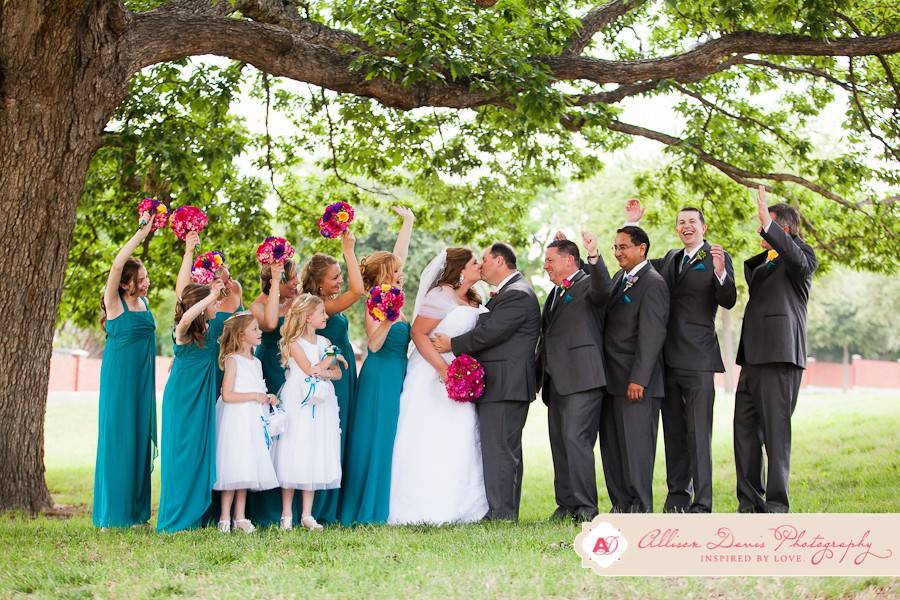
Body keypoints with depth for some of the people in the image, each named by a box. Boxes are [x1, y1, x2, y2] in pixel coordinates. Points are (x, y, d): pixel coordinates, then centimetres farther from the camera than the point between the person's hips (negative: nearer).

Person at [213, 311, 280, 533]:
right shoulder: (232, 360, -9)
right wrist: (254, 396, -15)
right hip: (235, 421, -8)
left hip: (253, 421, 8)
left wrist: (267, 398, 7)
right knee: (233, 469, -8)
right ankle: (225, 518, -2)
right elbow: (227, 395, -16)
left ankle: (240, 518, 12)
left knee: (247, 470, 7)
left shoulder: (256, 362, 15)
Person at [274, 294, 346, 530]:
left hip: (321, 404, 6)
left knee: (316, 457, 4)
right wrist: (333, 357, -4)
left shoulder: (324, 342, 13)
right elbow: (309, 369, -13)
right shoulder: (294, 342, -6)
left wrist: (323, 373, -13)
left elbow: (338, 373, 7)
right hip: (298, 404, -6)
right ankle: (287, 515, 3)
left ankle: (307, 514, 10)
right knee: (293, 456, -4)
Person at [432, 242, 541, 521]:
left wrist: (453, 345, -11)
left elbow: (488, 333, -20)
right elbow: (489, 330, 20)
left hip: (503, 385, -11)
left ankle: (501, 513, -6)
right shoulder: (514, 291, 19)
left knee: (498, 449, -8)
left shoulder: (516, 295, -15)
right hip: (508, 385, 11)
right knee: (508, 449, 13)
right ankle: (507, 511, 18)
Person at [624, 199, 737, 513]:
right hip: (668, 358, 6)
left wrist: (720, 273, -30)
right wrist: (632, 223, 18)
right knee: (673, 432, 11)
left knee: (698, 433, -8)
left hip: (697, 359, -6)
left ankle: (702, 503, -6)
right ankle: (677, 497, 19)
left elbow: (728, 301, -11)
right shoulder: (670, 259, 17)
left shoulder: (717, 258, -2)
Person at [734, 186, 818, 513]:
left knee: (775, 430, -9)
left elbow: (800, 261, -23)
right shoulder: (763, 263, 25)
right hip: (753, 357, 9)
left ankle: (777, 504, -6)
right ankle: (750, 503, 12)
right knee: (745, 430, 7)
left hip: (780, 355, -9)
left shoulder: (801, 254, -1)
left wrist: (767, 224, -30)